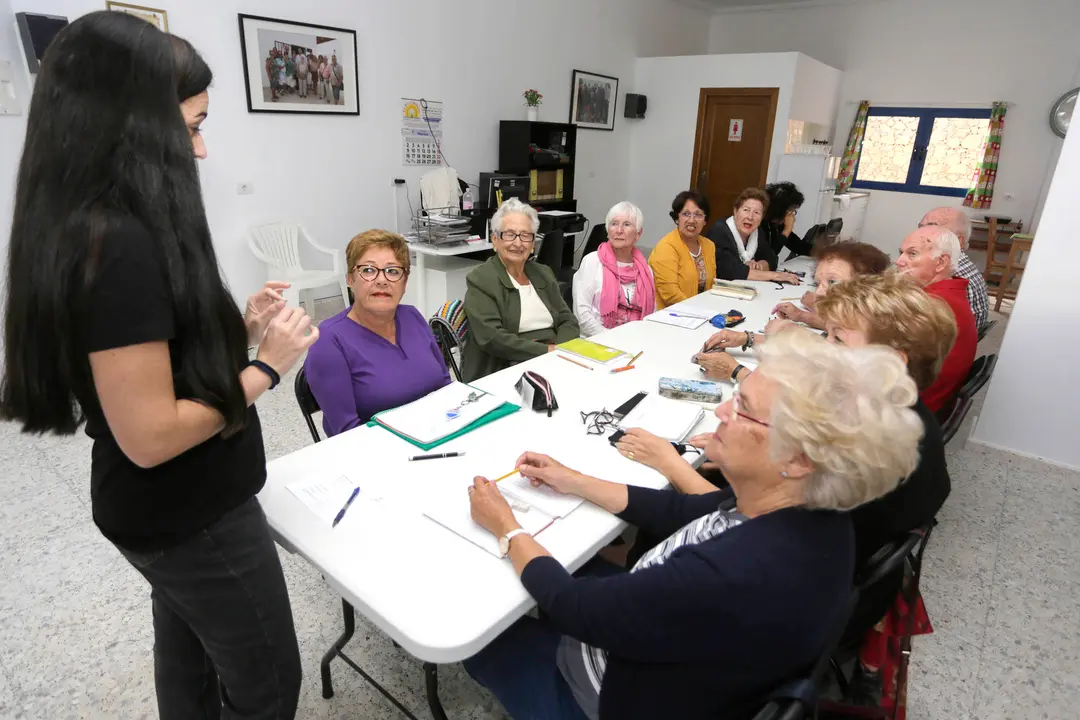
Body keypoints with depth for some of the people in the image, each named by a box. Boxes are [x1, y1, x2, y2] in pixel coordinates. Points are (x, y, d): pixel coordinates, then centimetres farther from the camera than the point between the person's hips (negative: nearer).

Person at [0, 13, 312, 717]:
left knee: (188, 659, 30)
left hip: (167, 507, 9)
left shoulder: (91, 227, 1)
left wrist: (239, 326, -1)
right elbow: (150, 436, -28)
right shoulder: (119, 245, -29)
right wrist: (269, 365, -19)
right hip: (193, 516, -9)